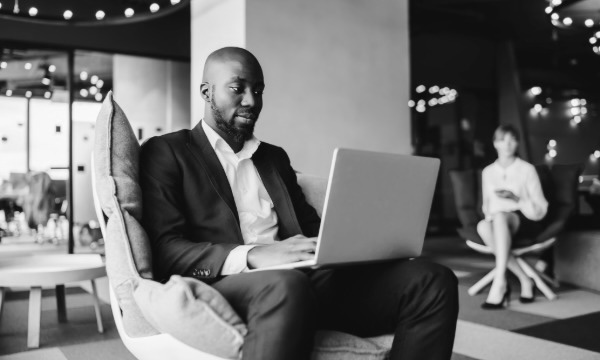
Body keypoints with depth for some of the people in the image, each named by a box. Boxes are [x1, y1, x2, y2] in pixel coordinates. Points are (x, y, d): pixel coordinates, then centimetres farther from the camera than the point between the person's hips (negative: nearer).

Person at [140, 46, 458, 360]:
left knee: (432, 281, -16)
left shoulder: (274, 157, 27)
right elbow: (163, 250, -6)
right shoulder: (166, 152, 7)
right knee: (287, 285, -42)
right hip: (223, 287, -6)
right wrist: (252, 255, -23)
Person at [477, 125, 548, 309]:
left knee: (500, 216, -39)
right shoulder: (488, 172, 13)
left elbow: (541, 209, 0)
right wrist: (489, 213, -5)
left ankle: (500, 282, -42)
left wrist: (516, 199, -17)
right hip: (499, 222, 3)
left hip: (525, 220, -3)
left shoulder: (527, 169, 2)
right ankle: (524, 280, -28)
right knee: (482, 225, -36)